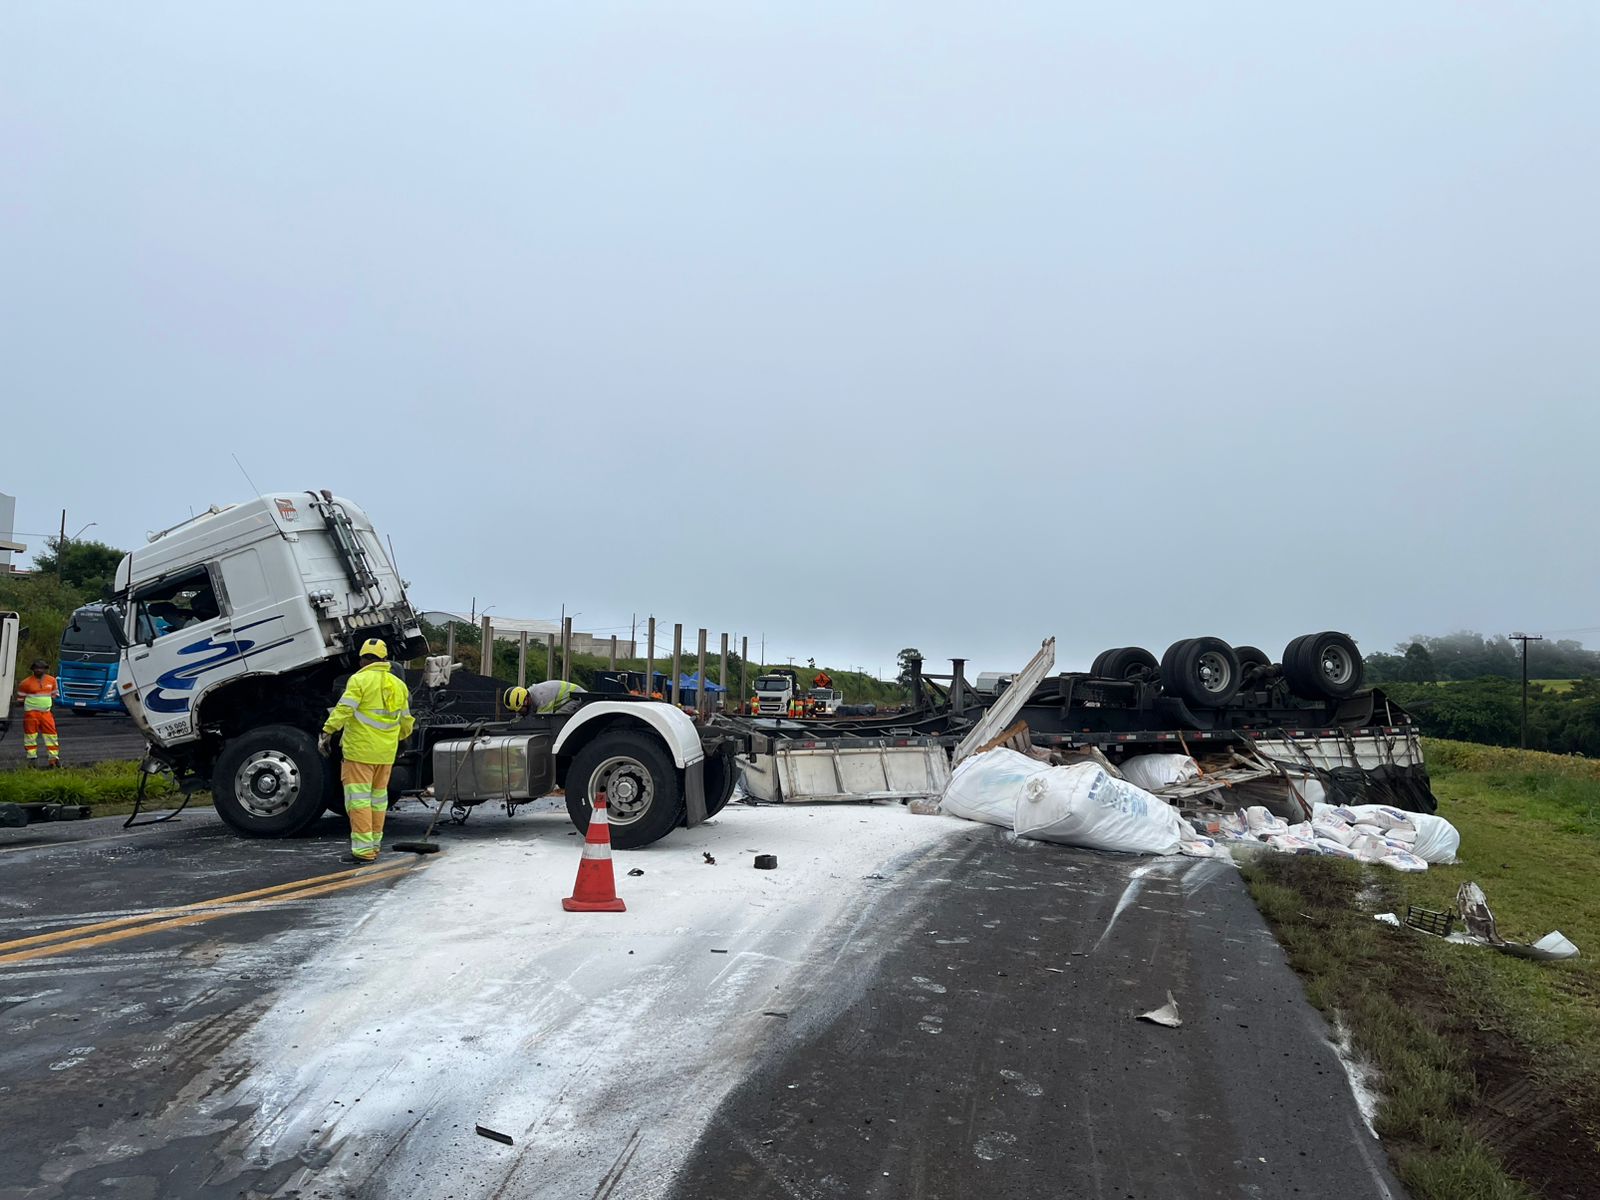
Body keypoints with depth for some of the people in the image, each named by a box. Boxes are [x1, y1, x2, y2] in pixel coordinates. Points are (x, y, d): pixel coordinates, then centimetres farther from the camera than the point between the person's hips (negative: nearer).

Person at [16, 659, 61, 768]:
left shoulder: (52, 680, 7)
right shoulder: (26, 683, -4)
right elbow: (20, 698, 4)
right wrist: (26, 709, 1)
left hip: (46, 712, 3)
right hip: (31, 713, -3)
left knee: (51, 734, 1)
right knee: (30, 735, 1)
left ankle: (54, 757, 7)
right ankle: (32, 758, 10)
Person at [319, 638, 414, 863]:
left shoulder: (360, 680, -6)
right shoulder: (398, 685, 13)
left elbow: (344, 709, -17)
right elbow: (406, 721, 20)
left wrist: (327, 732, -15)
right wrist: (399, 738, 37)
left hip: (360, 751, -6)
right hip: (386, 753, 6)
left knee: (358, 797, -5)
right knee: (378, 798, 15)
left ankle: (363, 849, -8)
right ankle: (374, 844, 23)